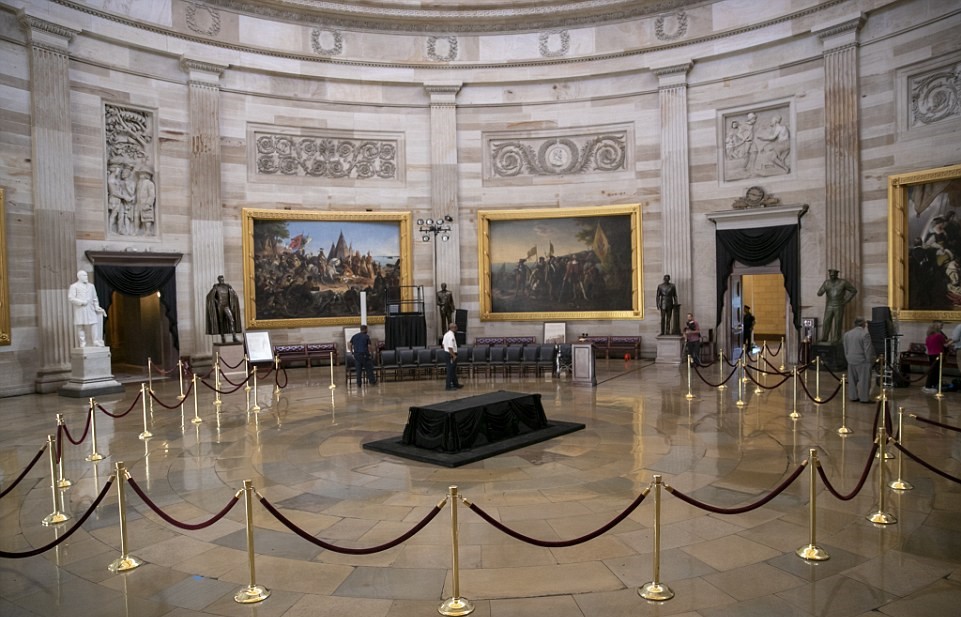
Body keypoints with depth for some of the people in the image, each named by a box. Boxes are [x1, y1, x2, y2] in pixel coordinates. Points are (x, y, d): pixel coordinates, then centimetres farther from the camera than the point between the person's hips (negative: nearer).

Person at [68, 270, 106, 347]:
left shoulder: (91, 286, 18)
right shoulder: (74, 286, 4)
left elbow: (95, 298, 21)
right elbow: (70, 298, -6)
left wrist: (96, 307, 8)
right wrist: (81, 302, -14)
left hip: (90, 310, 3)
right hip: (79, 311, -3)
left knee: (93, 327, -5)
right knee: (80, 328, -3)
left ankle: (96, 344, -6)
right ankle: (83, 345, -1)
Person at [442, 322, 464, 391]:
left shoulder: (446, 334, 11)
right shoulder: (451, 336, -22)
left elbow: (443, 344, 19)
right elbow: (450, 347, -26)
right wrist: (454, 355, -22)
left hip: (447, 354, 11)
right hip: (451, 355, -11)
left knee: (453, 370, 18)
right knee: (451, 370, -4)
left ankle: (455, 384, 29)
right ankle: (449, 386, 0)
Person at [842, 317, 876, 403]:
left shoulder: (846, 334, 7)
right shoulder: (865, 334, -14)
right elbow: (868, 350, -14)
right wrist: (869, 360, -6)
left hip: (851, 361, 6)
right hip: (862, 361, -6)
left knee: (853, 380, 12)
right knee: (864, 380, 0)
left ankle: (853, 396, 17)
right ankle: (864, 398, 3)